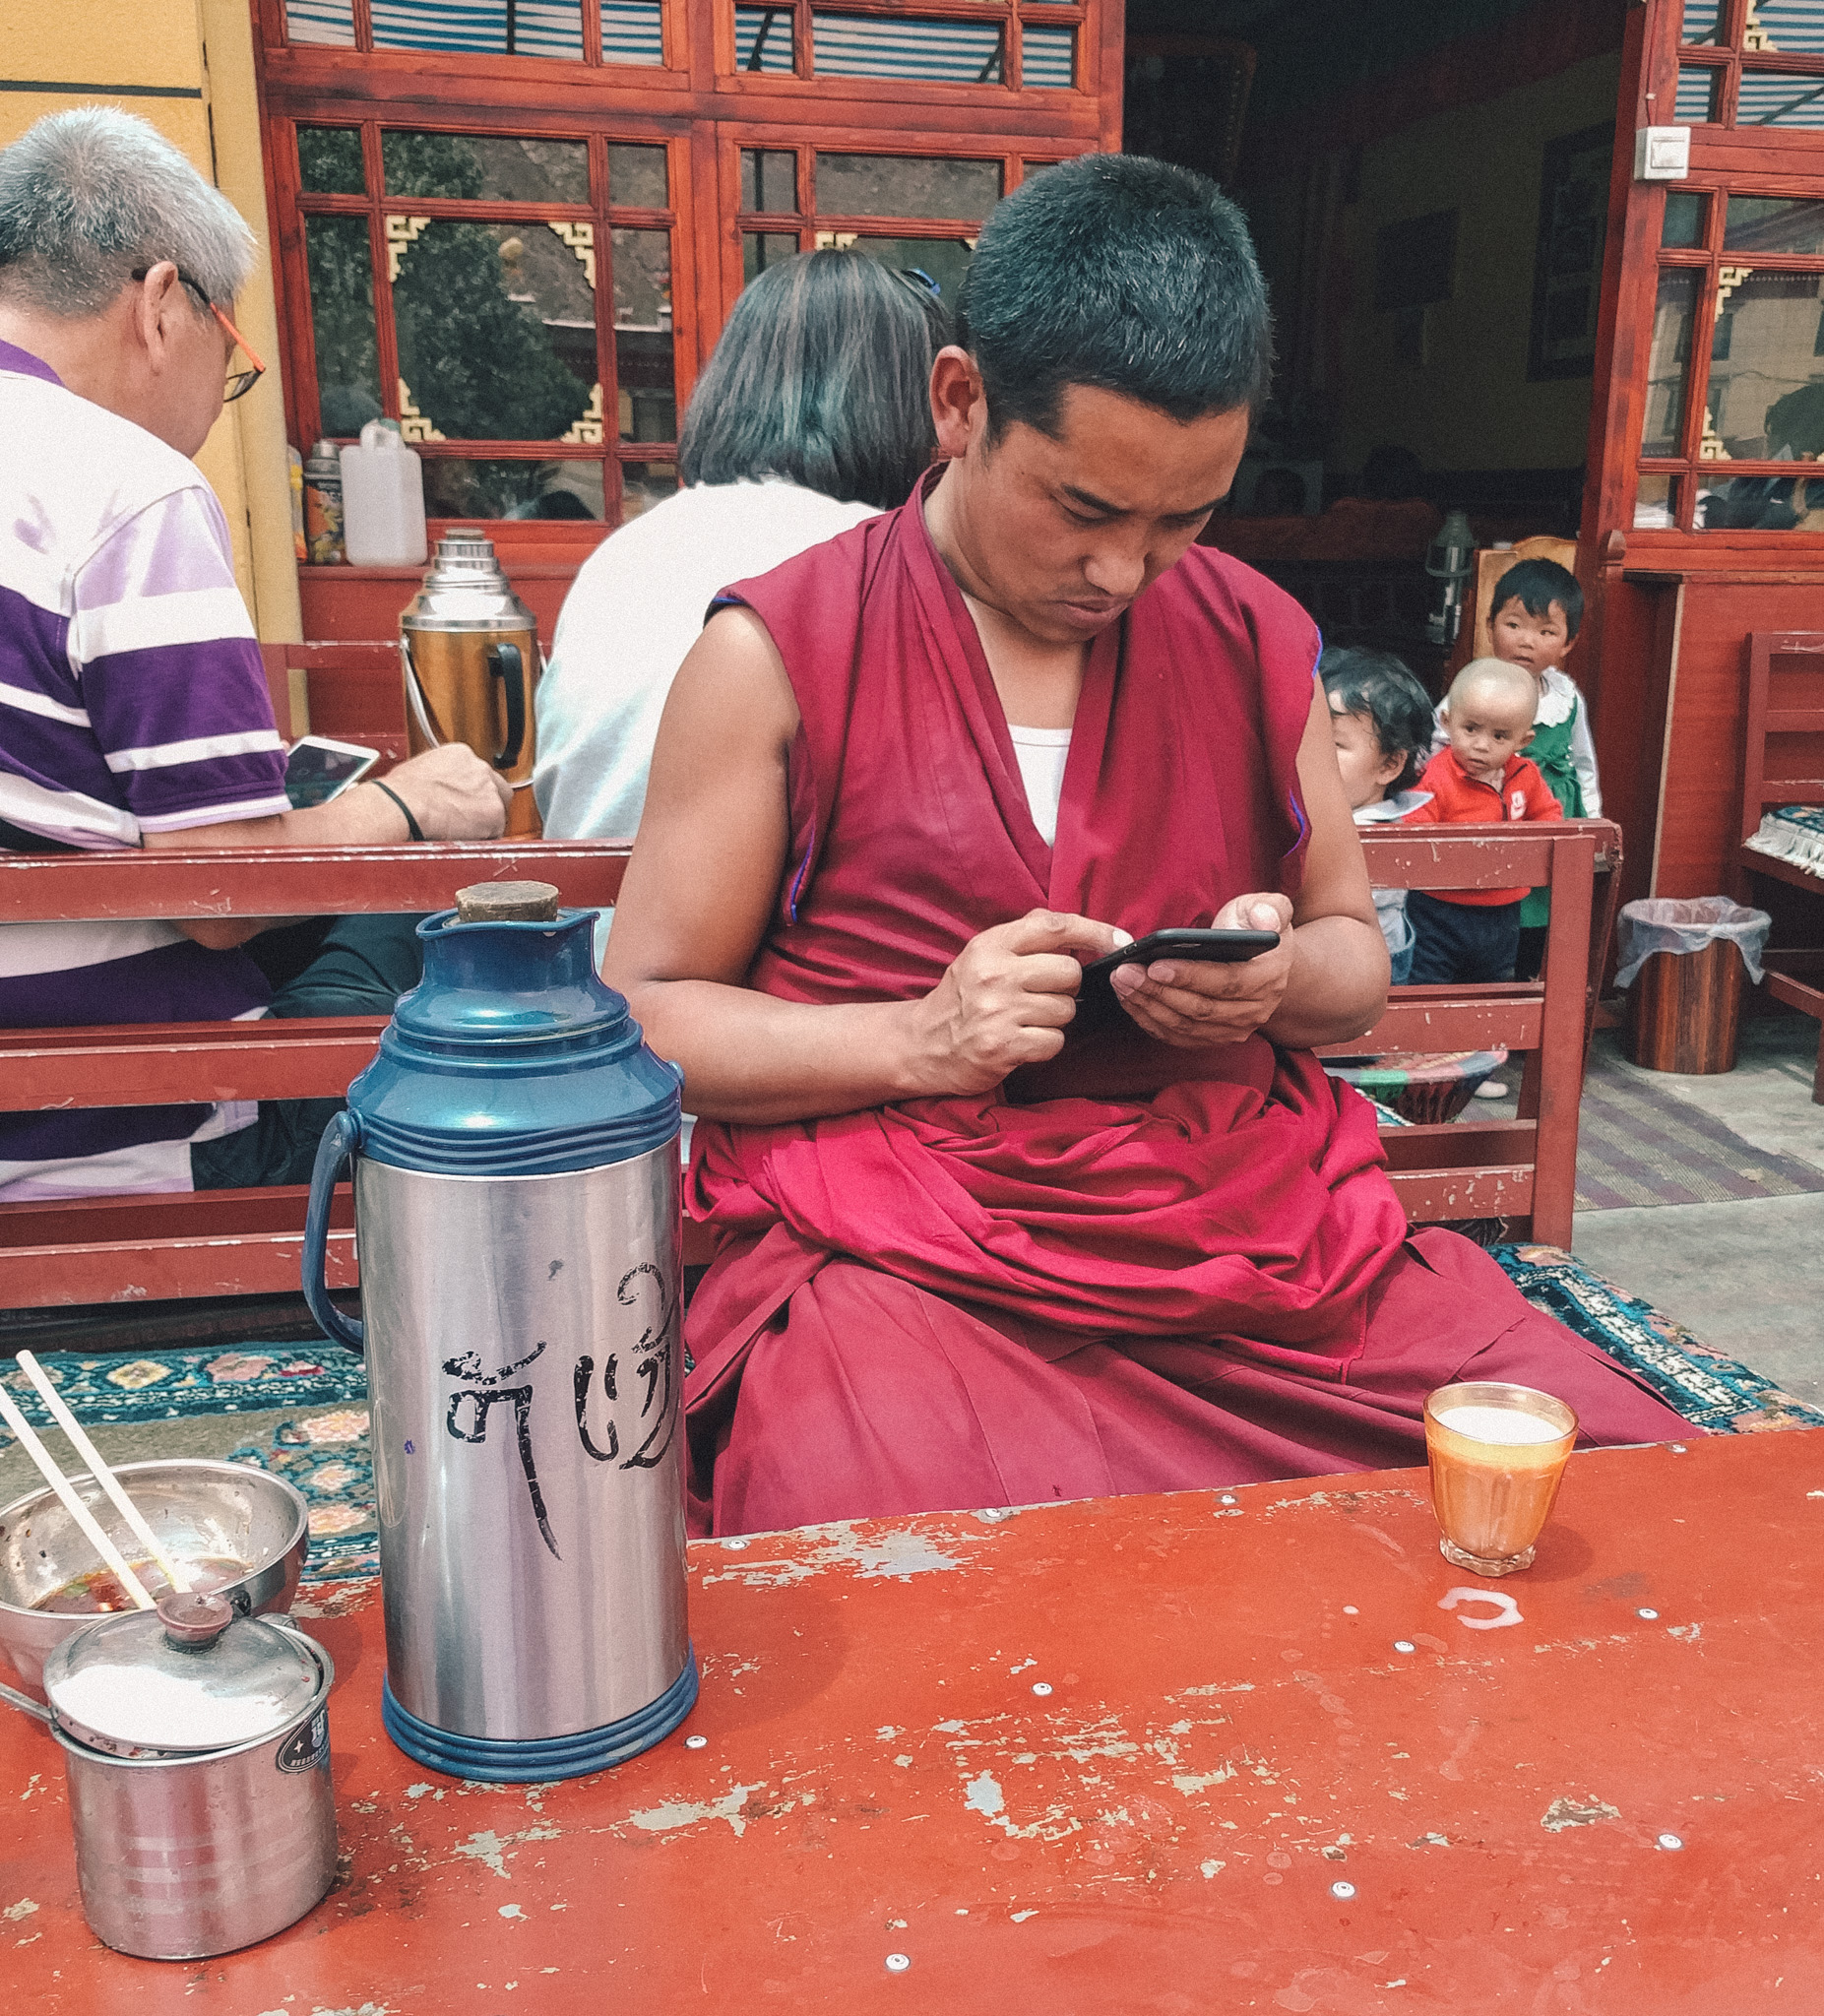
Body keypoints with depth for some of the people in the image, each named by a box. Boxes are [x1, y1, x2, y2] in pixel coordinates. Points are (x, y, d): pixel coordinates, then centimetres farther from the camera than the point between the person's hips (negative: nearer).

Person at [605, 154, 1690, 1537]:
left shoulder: (1256, 640, 13)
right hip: (901, 1257, -4)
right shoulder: (777, 656, 1)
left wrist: (1282, 979, -4)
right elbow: (640, 1014, 1)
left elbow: (1356, 955, 21)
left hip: (1266, 1226, 5)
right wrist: (915, 1039, -14)